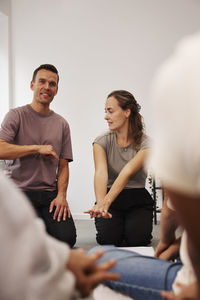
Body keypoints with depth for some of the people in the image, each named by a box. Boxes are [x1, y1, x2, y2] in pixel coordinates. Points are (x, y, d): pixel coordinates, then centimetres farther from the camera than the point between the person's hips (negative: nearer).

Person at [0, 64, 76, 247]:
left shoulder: (62, 124, 13)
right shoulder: (17, 115, 1)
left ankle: (43, 224, 17)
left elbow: (63, 165, 10)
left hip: (49, 193, 4)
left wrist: (61, 195, -5)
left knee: (67, 238, -14)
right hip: (20, 191, -3)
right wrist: (37, 148, -13)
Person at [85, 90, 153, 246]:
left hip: (137, 200, -1)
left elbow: (127, 173, -29)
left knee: (137, 239, -24)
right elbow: (101, 173, -23)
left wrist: (106, 201, -45)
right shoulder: (102, 142, -5)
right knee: (108, 239, -23)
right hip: (110, 199, 1)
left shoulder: (146, 143, -12)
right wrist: (100, 204, -43)